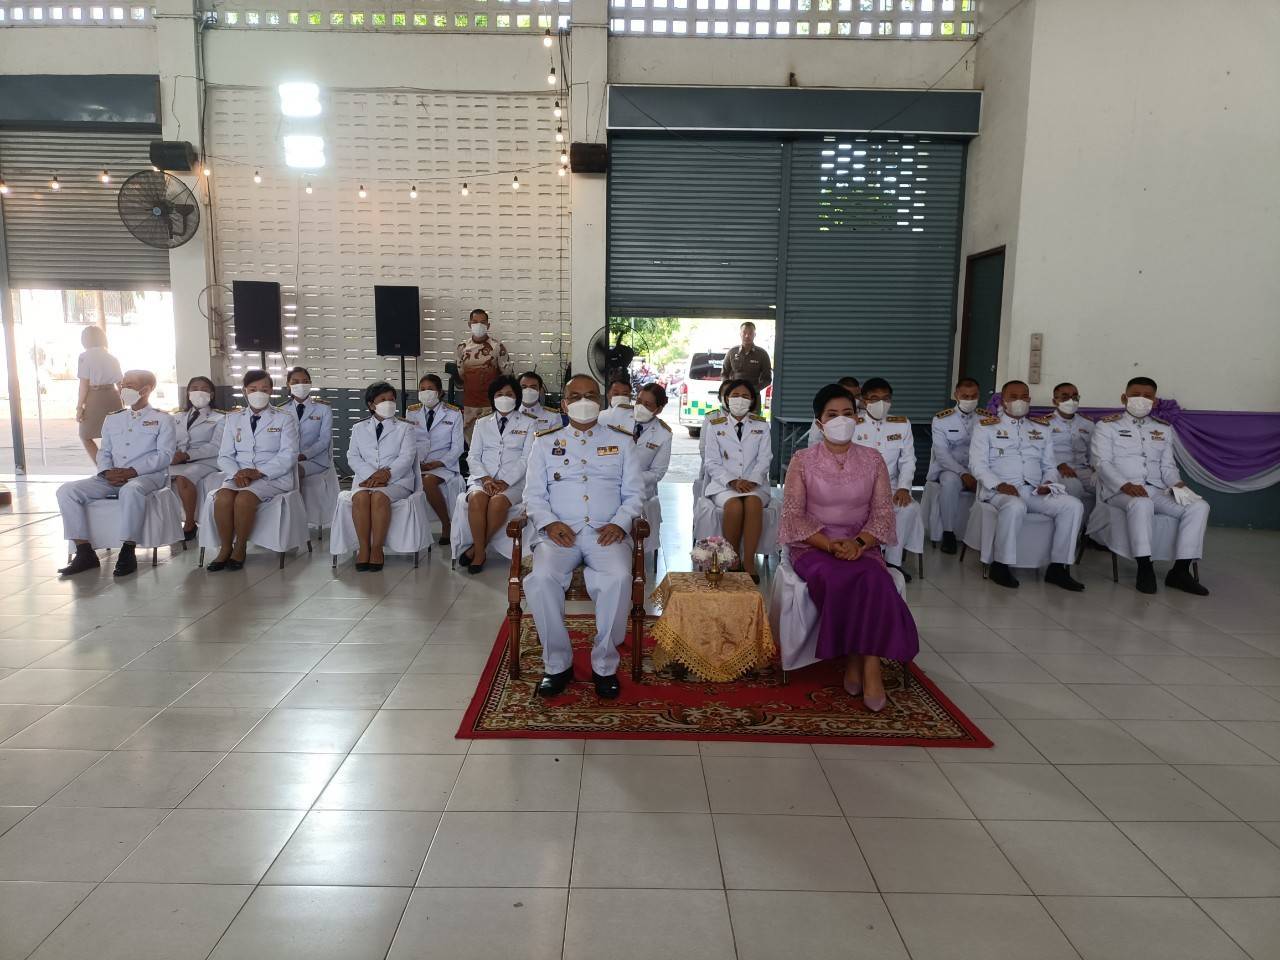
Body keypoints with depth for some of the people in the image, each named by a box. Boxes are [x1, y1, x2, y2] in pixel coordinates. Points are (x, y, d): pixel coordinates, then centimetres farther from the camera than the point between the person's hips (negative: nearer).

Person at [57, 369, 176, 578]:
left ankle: (127, 552, -31)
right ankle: (85, 553, -14)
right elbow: (104, 452, 19)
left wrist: (132, 471, -16)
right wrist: (107, 472, -5)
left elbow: (164, 455, -5)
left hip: (147, 475, -6)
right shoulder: (112, 419, 23)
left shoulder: (162, 419, 6)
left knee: (130, 490, -41)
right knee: (67, 491, -15)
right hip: (112, 478, 6)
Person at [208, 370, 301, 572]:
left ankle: (240, 548, -13)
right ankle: (225, 549, -13)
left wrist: (258, 472, -17)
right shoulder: (234, 418, 16)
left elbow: (288, 455, -5)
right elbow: (225, 456, 11)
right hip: (239, 476, 3)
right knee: (222, 498, -29)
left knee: (244, 498, -32)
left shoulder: (285, 418, 5)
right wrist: (236, 473, -11)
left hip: (273, 477, -3)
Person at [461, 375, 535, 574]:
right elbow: (473, 456, 10)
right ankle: (480, 552, -22)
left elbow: (526, 459, 0)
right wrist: (485, 478, -10)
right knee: (476, 498, -34)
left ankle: (477, 548, -17)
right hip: (483, 478, 2)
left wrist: (505, 482, -13)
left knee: (498, 501, -36)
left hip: (513, 481, -2)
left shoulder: (527, 425, 11)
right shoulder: (482, 423, 19)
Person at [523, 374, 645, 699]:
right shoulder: (545, 442, 16)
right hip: (559, 531, 1)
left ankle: (604, 665, -16)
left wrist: (619, 523, -8)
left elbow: (635, 493, 11)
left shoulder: (620, 442, 16)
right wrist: (549, 523, -10)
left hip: (607, 532, 0)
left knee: (618, 578, -33)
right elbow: (534, 494, 11)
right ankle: (557, 664, -14)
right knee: (541, 578, -31)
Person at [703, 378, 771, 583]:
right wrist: (732, 481, -12)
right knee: (734, 505, -34)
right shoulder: (716, 425, 10)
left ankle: (748, 561, -30)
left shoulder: (761, 425, 12)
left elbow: (765, 459, 4)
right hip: (723, 483, -1)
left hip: (754, 483, 1)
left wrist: (751, 481, -14)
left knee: (753, 502, -35)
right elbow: (712, 462, 3)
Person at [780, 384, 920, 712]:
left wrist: (858, 543, -17)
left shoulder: (873, 460, 7)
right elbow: (793, 515, -5)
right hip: (813, 546, -1)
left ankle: (869, 663, -25)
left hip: (860, 546, 2)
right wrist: (830, 544, -18)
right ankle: (855, 659, -15)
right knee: (837, 580, -34)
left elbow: (883, 513, 2)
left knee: (874, 580, -33)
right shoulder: (802, 460, 1)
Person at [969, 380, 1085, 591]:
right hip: (1000, 490, -5)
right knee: (1015, 507, -39)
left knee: (1074, 505, -20)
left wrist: (1048, 483, -2)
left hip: (1035, 491, 5)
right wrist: (999, 485, -17)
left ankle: (1058, 567, -15)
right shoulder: (986, 426, 10)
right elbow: (977, 464, 0)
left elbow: (1049, 466, 22)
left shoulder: (1041, 428, 23)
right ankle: (1001, 565, -23)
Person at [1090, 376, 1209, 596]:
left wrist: (1176, 483, -6)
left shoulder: (1163, 429, 23)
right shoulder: (1106, 426, 7)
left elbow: (1167, 466, 18)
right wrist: (1125, 485, -22)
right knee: (1141, 504, -39)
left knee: (1199, 506, -20)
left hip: (1157, 490, 5)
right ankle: (1145, 568, -29)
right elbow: (1102, 462, -5)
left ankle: (1180, 570, -18)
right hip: (1119, 490, -5)